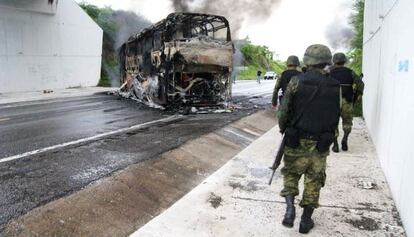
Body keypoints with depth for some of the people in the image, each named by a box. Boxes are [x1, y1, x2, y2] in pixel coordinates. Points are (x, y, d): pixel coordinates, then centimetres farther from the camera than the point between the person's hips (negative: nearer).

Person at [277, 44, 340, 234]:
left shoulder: (297, 81, -11)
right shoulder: (336, 86, -1)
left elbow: (284, 110, -8)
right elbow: (338, 115, 3)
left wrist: (283, 128, 10)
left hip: (297, 141, -2)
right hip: (321, 144, 2)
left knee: (291, 174, 18)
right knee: (314, 180, 14)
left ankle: (290, 207, 1)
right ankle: (306, 220, 21)